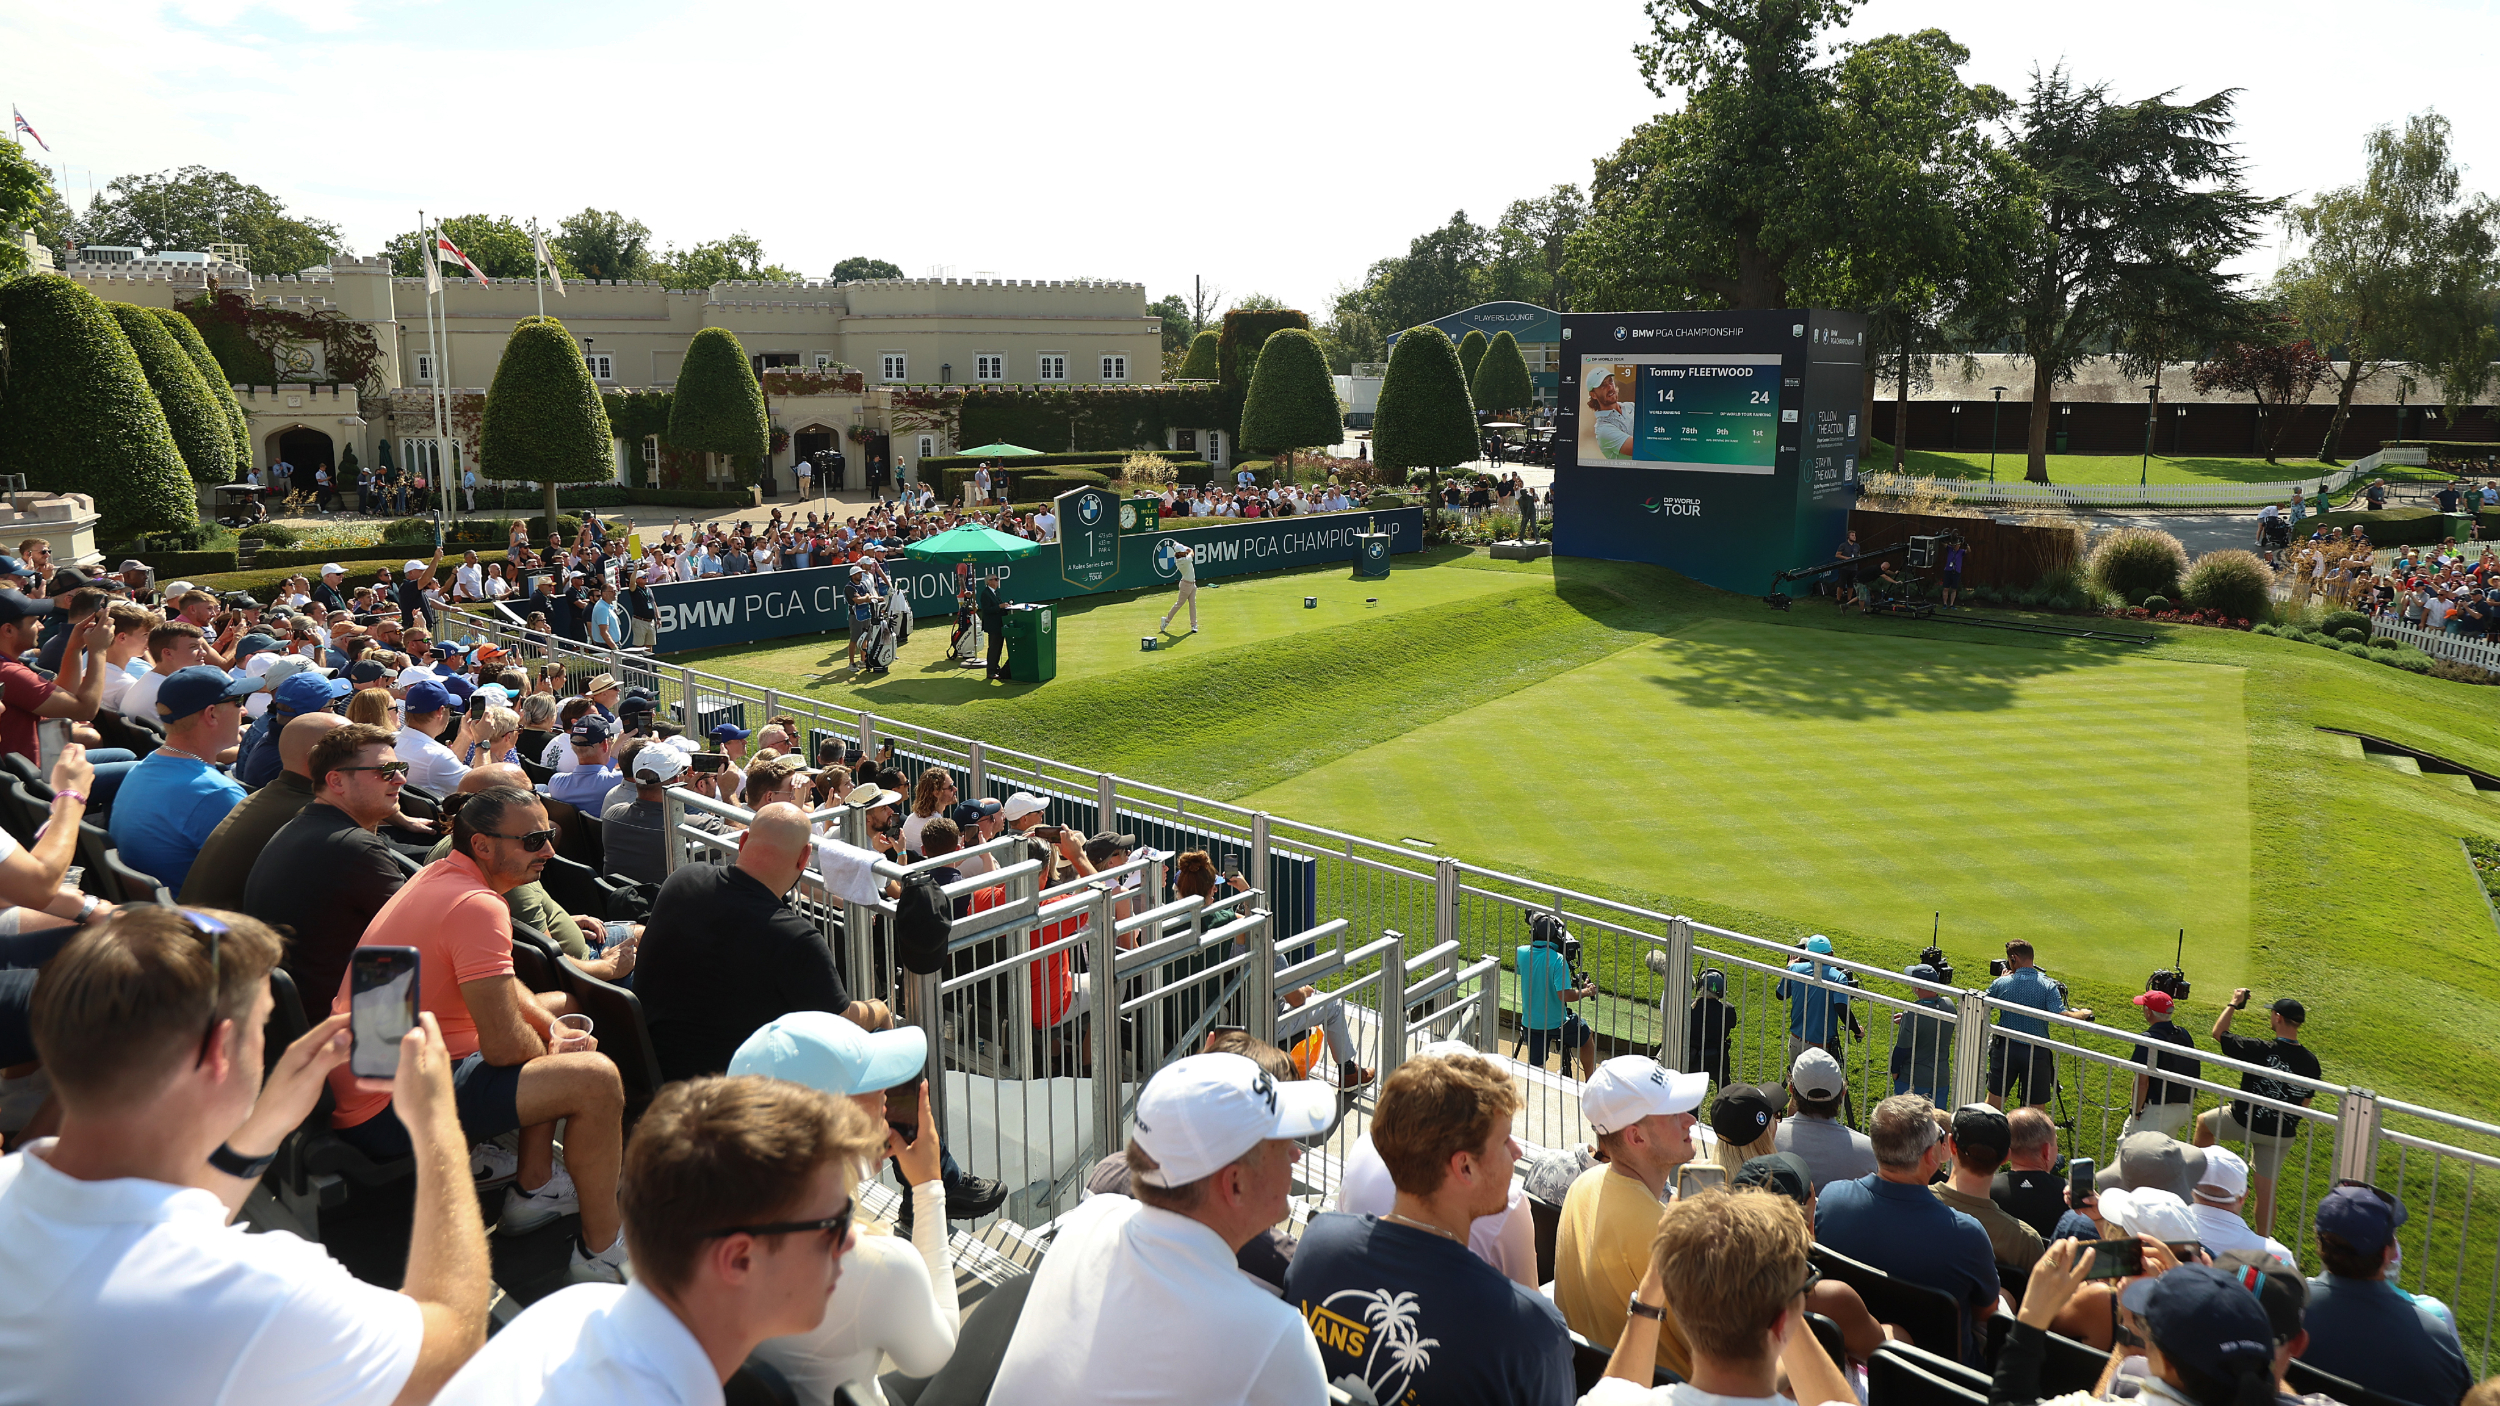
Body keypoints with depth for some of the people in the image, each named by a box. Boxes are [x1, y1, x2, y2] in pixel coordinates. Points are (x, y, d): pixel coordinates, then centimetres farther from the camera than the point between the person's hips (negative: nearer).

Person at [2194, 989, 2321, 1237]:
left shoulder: (2259, 1050, -21)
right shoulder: (2310, 1061, -7)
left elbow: (2218, 1033, -5)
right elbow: (2306, 1101, 6)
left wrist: (2234, 1004, 6)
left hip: (2245, 1123, -4)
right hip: (2282, 1134, 4)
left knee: (2203, 1120, 27)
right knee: (2266, 1190, 14)